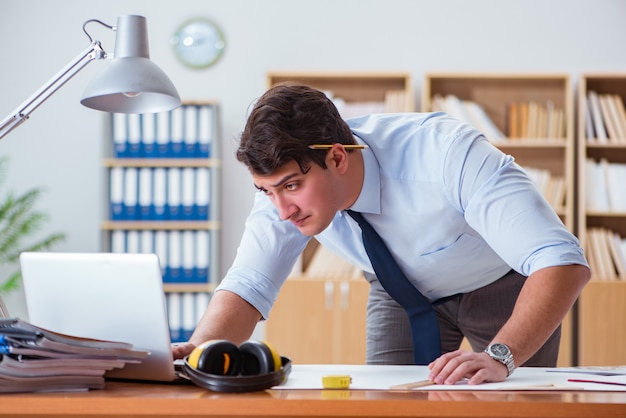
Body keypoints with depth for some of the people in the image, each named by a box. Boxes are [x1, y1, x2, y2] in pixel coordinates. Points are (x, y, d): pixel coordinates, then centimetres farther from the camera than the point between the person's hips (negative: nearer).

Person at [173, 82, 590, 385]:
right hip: (403, 290, 3)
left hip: (501, 287, -3)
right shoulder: (287, 178, -26)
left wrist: (500, 357, -61)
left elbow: (564, 263, -46)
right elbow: (248, 285, -21)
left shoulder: (448, 155, -41)